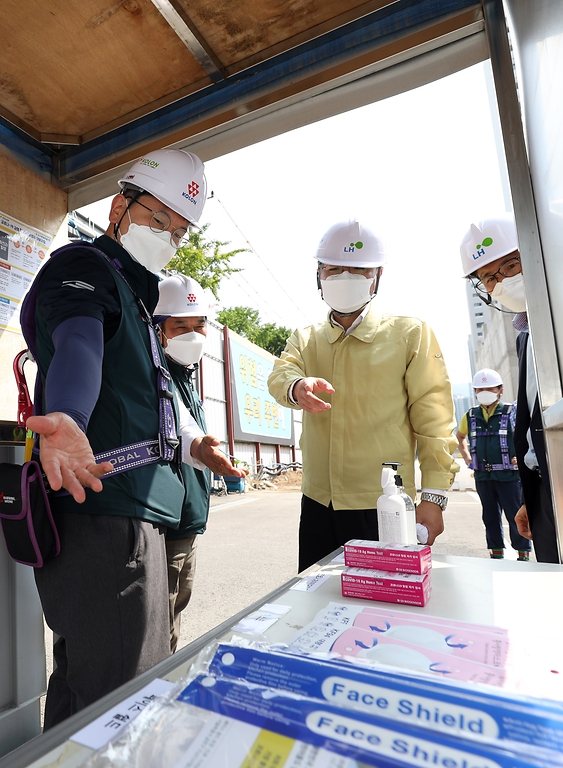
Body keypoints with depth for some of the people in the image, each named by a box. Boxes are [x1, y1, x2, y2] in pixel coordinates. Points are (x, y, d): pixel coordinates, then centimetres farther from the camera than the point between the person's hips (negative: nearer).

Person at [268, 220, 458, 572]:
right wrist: (297, 387, -33)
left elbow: (434, 421, -4)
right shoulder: (305, 340, 9)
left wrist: (434, 496, -9)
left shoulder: (411, 334, -2)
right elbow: (280, 374, -10)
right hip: (318, 506, 4)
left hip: (384, 507, -3)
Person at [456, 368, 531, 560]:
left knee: (516, 516, 4)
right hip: (482, 476, 4)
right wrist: (466, 457, 13)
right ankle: (497, 553, 27)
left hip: (509, 475, -4)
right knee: (490, 517, 13)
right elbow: (460, 437, 23)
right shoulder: (470, 416, 5)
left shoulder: (513, 413, -6)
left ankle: (523, 555, 21)